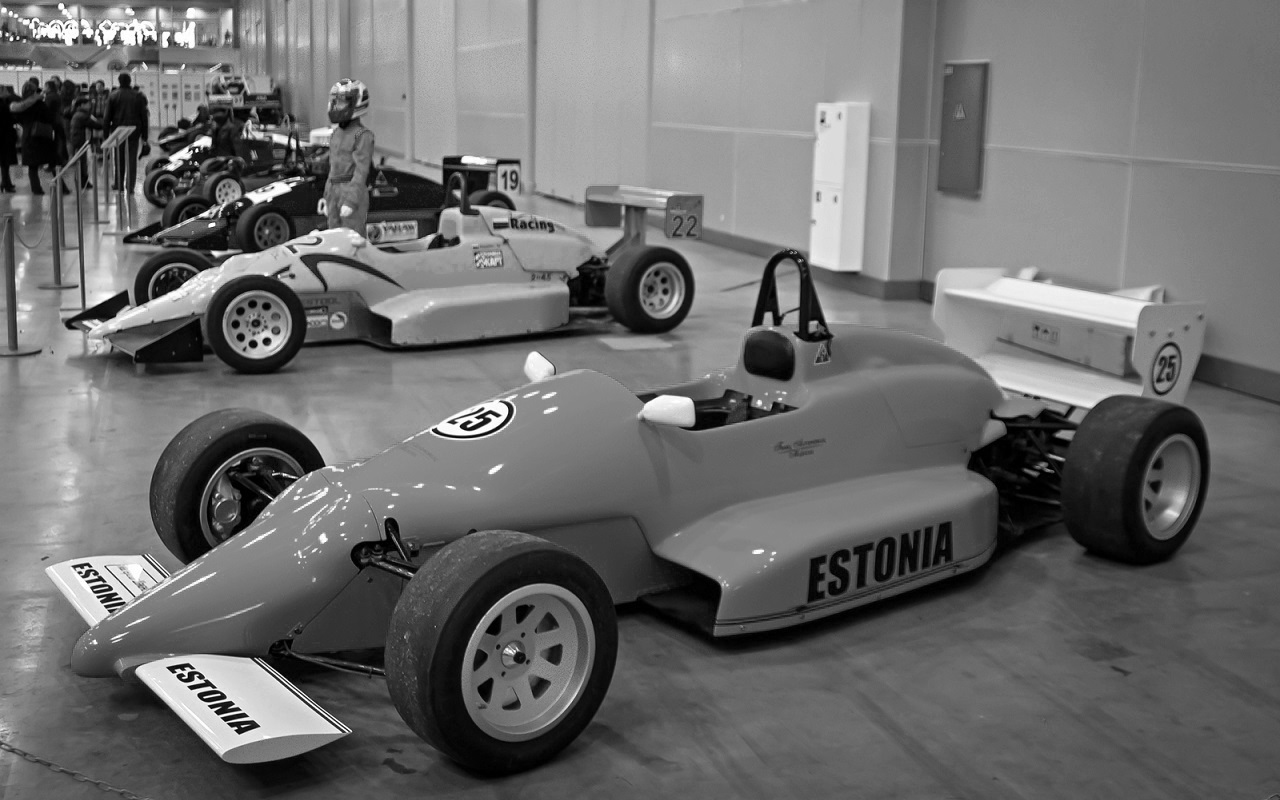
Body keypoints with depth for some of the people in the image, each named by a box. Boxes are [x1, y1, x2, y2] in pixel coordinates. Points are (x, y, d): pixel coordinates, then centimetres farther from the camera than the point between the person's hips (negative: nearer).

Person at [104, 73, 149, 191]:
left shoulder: (113, 96, -2)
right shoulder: (138, 96, 0)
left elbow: (107, 117, -1)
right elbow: (144, 116, 2)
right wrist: (144, 135, 8)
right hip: (134, 131, 0)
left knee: (119, 159, 13)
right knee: (132, 159, 3)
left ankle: (119, 184, 19)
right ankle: (130, 186, 0)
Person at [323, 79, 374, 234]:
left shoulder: (363, 135, -10)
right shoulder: (336, 134, 16)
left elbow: (361, 171, -16)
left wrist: (350, 201, -22)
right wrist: (327, 198, 21)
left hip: (353, 192, -8)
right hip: (334, 192, 8)